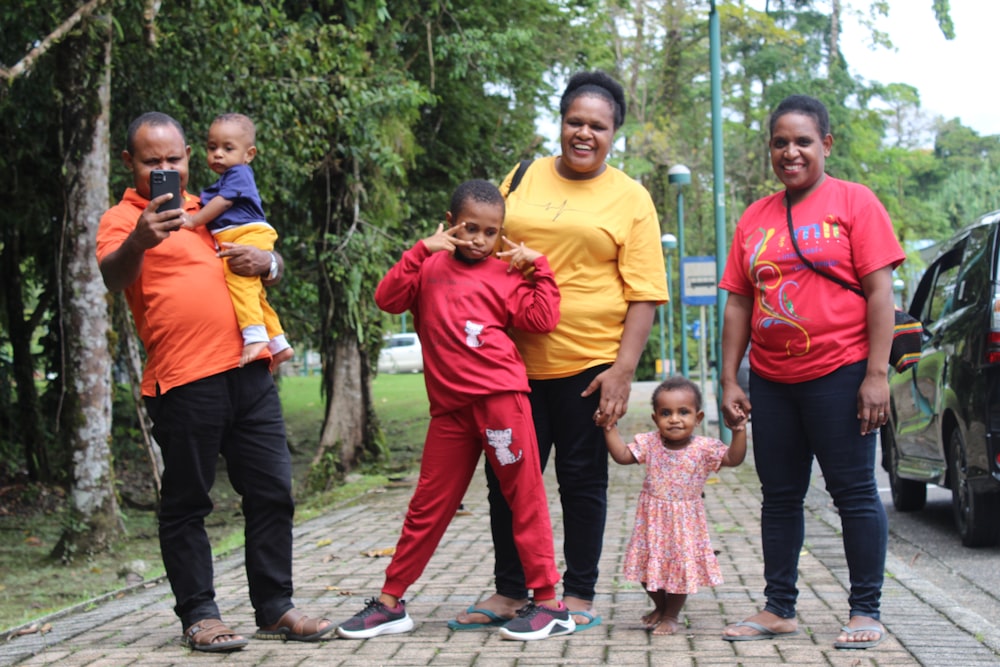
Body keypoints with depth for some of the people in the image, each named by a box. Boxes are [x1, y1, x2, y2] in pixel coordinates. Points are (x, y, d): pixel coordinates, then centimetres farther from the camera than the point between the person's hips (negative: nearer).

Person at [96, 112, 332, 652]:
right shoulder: (123, 219, 1)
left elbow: (271, 262, 29)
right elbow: (113, 276, -19)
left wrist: (265, 260, 4)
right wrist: (139, 241, -41)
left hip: (248, 371, 6)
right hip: (182, 382, -6)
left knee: (272, 492, 7)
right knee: (186, 503, 0)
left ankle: (274, 608, 16)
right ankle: (198, 615, 9)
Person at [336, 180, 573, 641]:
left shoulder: (504, 274, 9)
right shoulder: (429, 267, 12)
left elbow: (541, 319, -1)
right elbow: (387, 298, -2)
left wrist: (538, 264, 0)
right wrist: (422, 250, -8)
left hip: (501, 395, -2)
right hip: (449, 407, 2)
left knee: (524, 497, 0)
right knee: (428, 506, 9)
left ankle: (548, 604, 5)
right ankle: (390, 603, 17)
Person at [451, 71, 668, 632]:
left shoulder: (630, 199, 1)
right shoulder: (523, 179, 10)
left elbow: (644, 294, -4)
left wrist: (624, 368, -13)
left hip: (587, 364, -3)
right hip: (516, 360, 3)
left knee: (582, 480, 6)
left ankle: (579, 595, 19)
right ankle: (510, 591, 21)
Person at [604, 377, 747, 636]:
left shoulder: (704, 448, -11)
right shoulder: (650, 444, -5)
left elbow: (734, 458, -18)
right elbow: (622, 455, -4)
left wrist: (739, 430, -30)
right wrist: (610, 427, -11)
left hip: (685, 521, -2)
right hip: (652, 519, 2)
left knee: (681, 566, 5)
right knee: (649, 565, 11)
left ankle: (671, 615, 28)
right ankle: (660, 607, 38)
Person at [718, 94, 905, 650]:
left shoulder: (853, 202, -2)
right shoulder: (754, 218, 11)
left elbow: (879, 291, -7)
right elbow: (738, 303, 12)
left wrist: (876, 374, -14)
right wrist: (729, 380, 6)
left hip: (839, 374, -5)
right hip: (772, 380, 5)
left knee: (854, 492, 0)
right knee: (779, 496, 10)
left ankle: (865, 612, 8)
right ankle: (779, 609, 20)